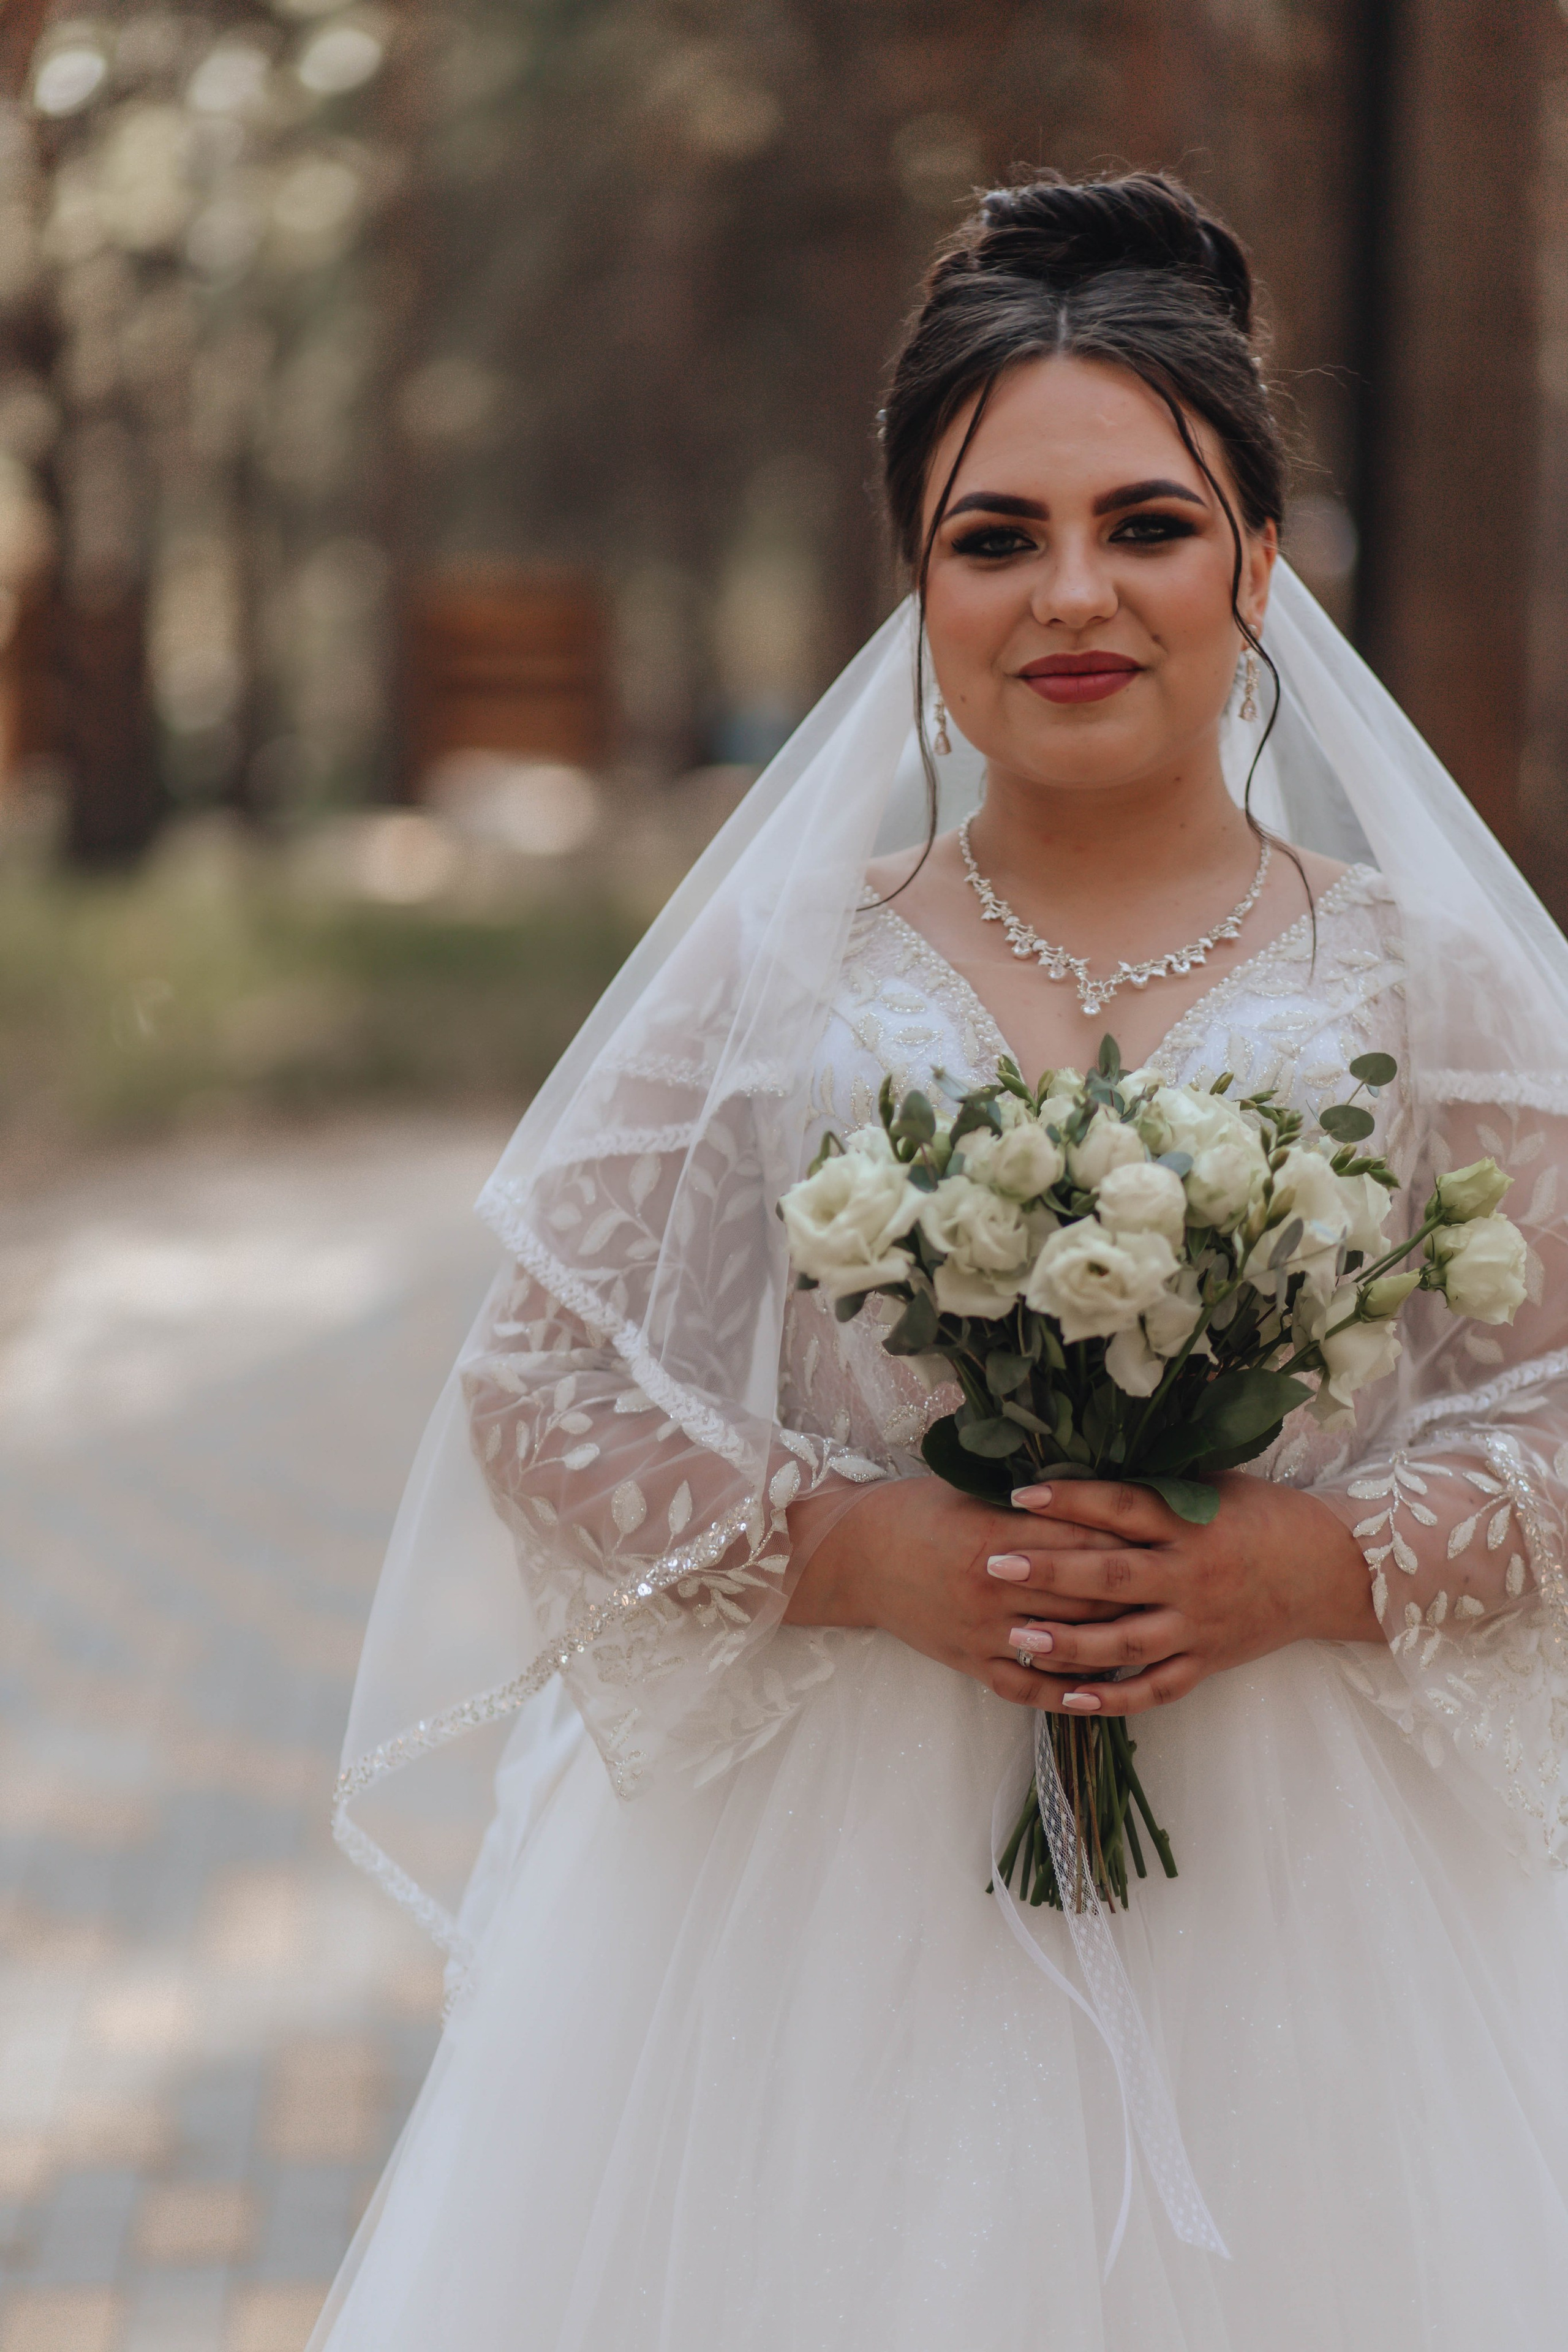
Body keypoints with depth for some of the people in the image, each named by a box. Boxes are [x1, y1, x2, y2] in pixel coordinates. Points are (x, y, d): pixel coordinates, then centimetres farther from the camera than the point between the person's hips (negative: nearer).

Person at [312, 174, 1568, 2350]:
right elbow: (543, 1397, 1)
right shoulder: (778, 972, 0)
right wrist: (865, 1551, -13)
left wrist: (1312, 1568, -15)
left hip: (1306, 1909, 0)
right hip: (833, 1901, 0)